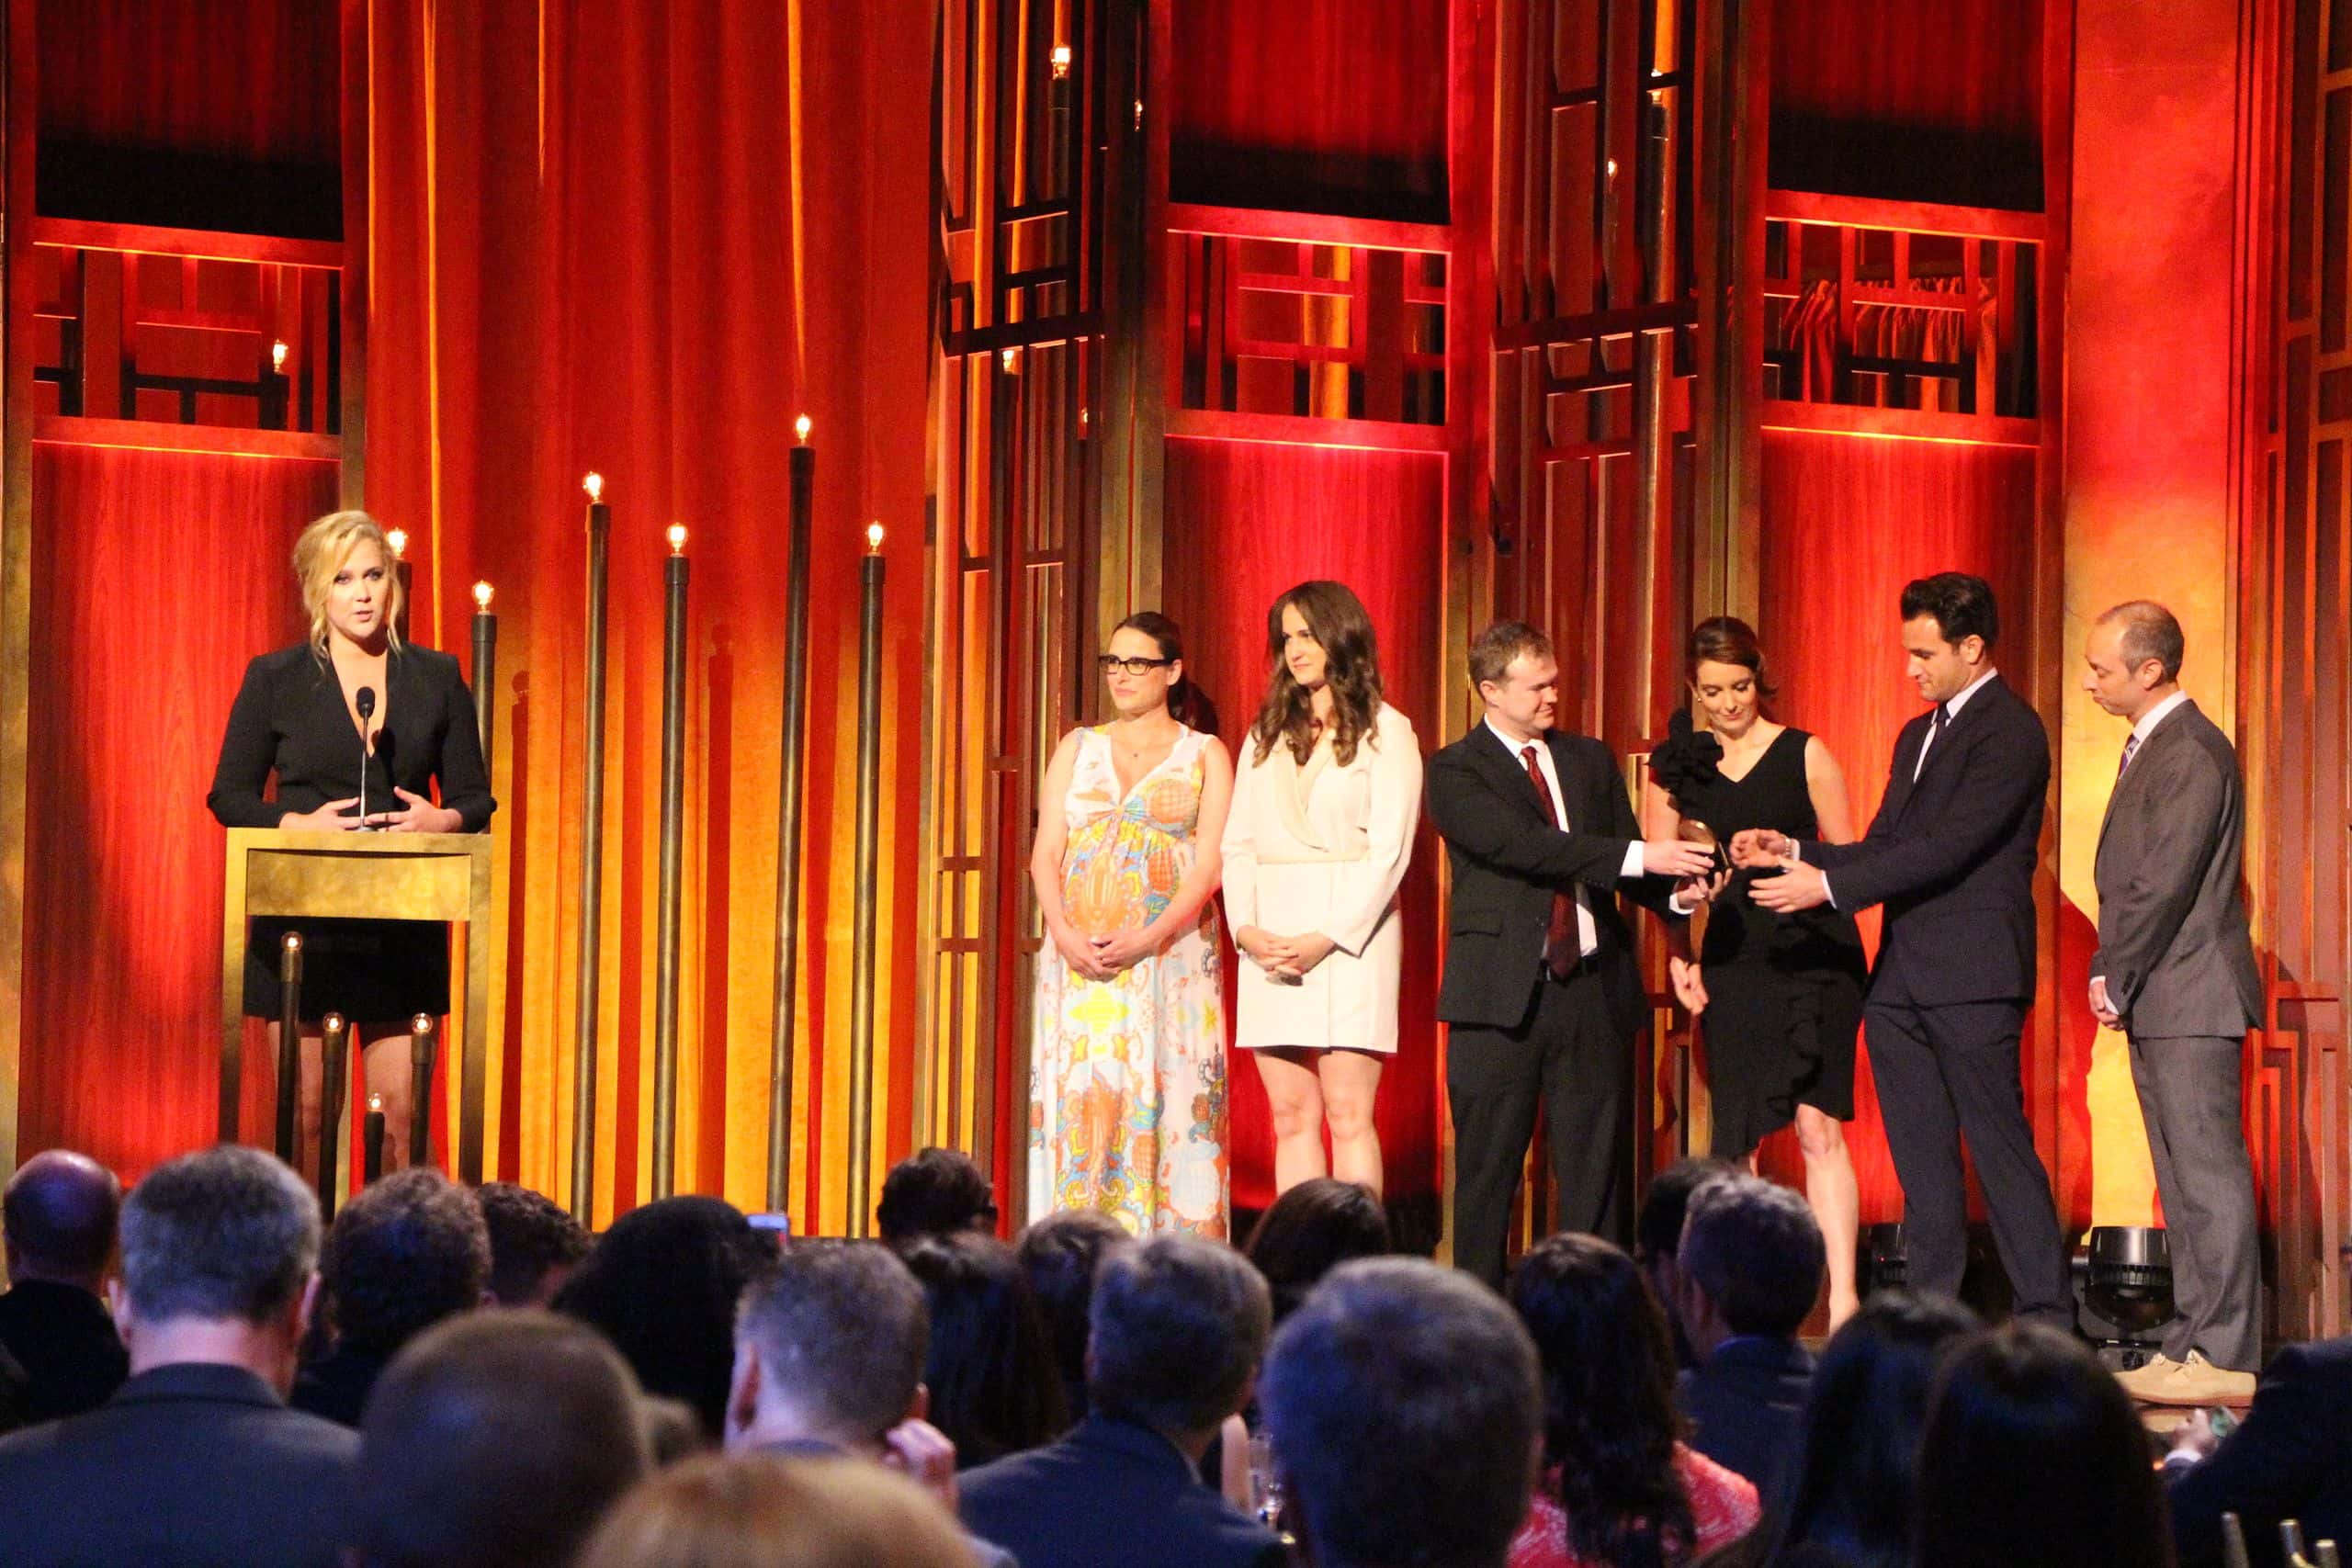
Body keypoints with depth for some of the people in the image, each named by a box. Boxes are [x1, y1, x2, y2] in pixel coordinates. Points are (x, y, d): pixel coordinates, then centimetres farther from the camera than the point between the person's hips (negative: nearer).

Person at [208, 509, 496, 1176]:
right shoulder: (275, 678, 4)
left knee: (401, 1113, -2)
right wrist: (302, 825, -12)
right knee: (303, 1112, 0)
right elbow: (230, 795, 5)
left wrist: (443, 820, -11)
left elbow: (475, 796, 11)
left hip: (404, 925, 1)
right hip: (301, 916, -1)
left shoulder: (437, 678, 9)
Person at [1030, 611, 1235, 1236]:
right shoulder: (1077, 749, 15)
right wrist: (1065, 935, -10)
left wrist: (1147, 938, -17)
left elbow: (1210, 863, -3)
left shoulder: (1205, 754, 7)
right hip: (1078, 958, 3)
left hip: (1170, 955, -3)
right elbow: (1045, 853, 8)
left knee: (1166, 1098, -9)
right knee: (1078, 1094, -4)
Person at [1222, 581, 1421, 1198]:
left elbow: (1389, 850, -5)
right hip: (1270, 938, 5)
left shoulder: (1384, 731, 3)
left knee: (1349, 1114, -9)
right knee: (1291, 1116, 2)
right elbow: (1238, 842, 13)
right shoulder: (1267, 734, 18)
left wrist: (1329, 937, -14)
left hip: (1349, 932, -5)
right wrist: (1245, 927, -4)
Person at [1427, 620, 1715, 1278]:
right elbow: (1525, 846, -18)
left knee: (1597, 1172, 4)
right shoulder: (1455, 772, -2)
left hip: (1594, 993, 4)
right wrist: (1639, 855, -24)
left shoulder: (1591, 760, 14)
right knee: (1487, 1172, 3)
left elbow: (1625, 866, 13)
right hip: (1502, 996, -4)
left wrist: (1675, 889, -9)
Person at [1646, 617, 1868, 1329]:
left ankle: (1842, 1302, -11)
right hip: (1732, 961, 2)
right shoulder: (1677, 765, 9)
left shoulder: (1805, 755, 4)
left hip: (1815, 952, -2)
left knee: (1818, 1127, -9)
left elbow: (1847, 857, 6)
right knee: (1734, 1136, 3)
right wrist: (1679, 958, -1)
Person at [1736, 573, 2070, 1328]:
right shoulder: (1917, 735, 20)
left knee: (2001, 1147, -6)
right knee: (1921, 1155, 9)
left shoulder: (2010, 733, -10)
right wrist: (1796, 853, 2)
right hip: (1901, 978, 9)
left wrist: (1828, 886, -18)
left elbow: (1945, 848, -18)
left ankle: (2046, 1318, -2)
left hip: (1971, 979, -9)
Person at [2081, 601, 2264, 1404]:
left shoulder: (2191, 753, -16)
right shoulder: (2151, 746, 17)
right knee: (2184, 1178, 12)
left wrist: (2115, 978, -11)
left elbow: (2163, 884, -19)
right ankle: (2194, 1343, 17)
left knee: (2209, 1174, -8)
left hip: (2191, 996, -10)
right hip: (2159, 1001, 10)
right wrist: (2111, 976, 10)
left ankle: (2224, 1357, -6)